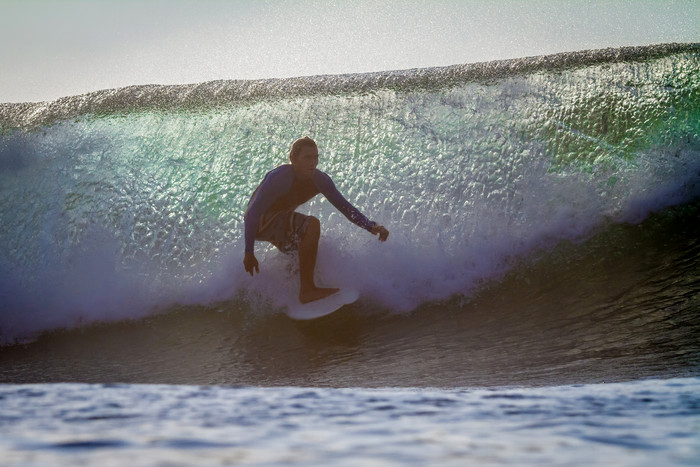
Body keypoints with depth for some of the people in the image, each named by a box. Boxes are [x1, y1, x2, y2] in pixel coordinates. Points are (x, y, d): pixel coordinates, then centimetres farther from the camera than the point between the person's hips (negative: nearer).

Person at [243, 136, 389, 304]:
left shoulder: (320, 180, -7)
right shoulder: (279, 177, -28)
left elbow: (344, 206, -3)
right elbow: (252, 212, -27)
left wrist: (371, 226, -20)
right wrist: (249, 253, -29)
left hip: (282, 224, 9)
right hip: (262, 222, -9)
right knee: (312, 224, -31)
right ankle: (307, 290, -32)